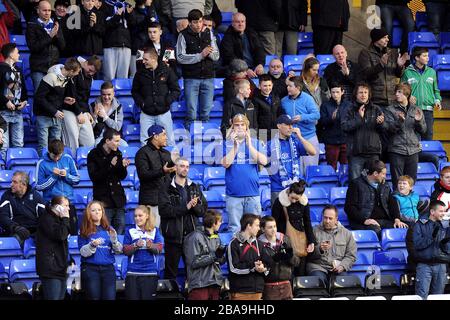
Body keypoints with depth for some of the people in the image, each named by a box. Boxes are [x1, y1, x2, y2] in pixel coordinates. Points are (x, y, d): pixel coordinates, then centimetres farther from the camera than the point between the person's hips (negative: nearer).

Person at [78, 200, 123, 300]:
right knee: (94, 297, -3)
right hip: (90, 269, -2)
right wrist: (92, 245, -20)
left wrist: (114, 240, -12)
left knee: (110, 297, -7)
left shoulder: (109, 229, 12)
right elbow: (83, 252, -2)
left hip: (108, 269, 2)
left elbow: (119, 250, 7)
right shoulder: (84, 231, 4)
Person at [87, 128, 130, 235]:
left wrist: (123, 167, -8)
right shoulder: (94, 155, -6)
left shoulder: (117, 153, 10)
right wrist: (110, 166, -22)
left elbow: (122, 177, 13)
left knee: (120, 230, 4)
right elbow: (94, 177, -15)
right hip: (103, 198, -5)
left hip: (118, 198, 5)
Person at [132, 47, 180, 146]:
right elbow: (134, 91, 13)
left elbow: (176, 90, 3)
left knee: (169, 141, 4)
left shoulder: (167, 71, -2)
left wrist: (167, 101, -13)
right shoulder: (140, 73, 2)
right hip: (146, 114, 1)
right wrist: (140, 102, -4)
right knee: (144, 142, 0)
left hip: (164, 113, -1)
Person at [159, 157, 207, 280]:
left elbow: (203, 209, 9)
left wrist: (195, 206, -14)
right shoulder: (166, 189, 2)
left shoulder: (195, 188, 15)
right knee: (171, 271, 2)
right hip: (173, 235, -3)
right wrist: (186, 207, -18)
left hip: (192, 233, 3)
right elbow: (164, 210, -12)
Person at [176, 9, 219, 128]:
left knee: (206, 113, 7)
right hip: (191, 78, -3)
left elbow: (216, 56, 10)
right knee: (191, 113, -4)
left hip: (208, 78, 3)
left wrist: (210, 53, -13)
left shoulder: (208, 33, 9)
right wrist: (200, 55, -16)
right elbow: (180, 57, -11)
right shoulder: (184, 35, -3)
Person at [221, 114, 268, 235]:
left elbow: (263, 161, -4)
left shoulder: (255, 143, 9)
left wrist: (249, 145, -10)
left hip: (252, 193, 1)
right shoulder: (227, 143, 6)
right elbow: (225, 163, -7)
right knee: (234, 228, -1)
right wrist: (235, 146, -13)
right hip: (233, 193, -1)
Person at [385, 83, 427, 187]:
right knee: (397, 183, -3)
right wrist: (399, 121, -25)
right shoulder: (391, 110, 3)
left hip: (413, 150, 3)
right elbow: (389, 129, -9)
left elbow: (423, 130, 9)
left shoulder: (416, 110, 10)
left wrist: (419, 121, -11)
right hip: (397, 150, -3)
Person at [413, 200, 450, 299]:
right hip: (424, 265, -4)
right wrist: (432, 237, -20)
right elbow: (417, 244, -9)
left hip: (441, 266, 4)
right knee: (422, 296, -9)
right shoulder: (420, 225, 1)